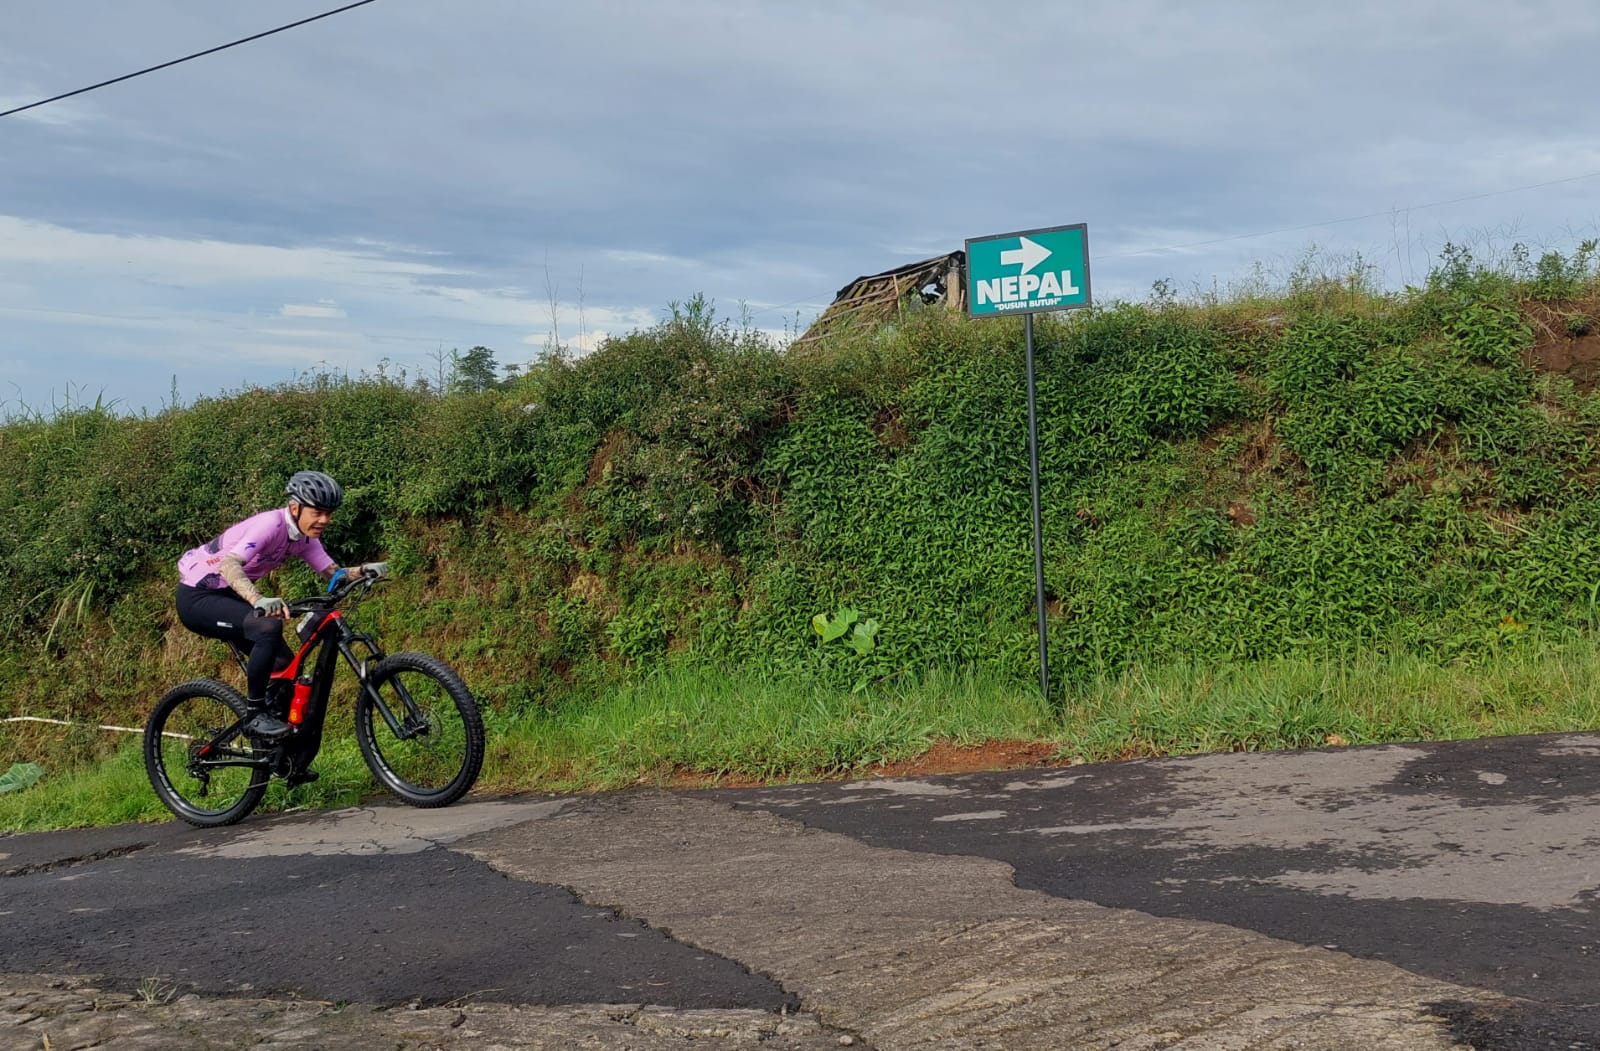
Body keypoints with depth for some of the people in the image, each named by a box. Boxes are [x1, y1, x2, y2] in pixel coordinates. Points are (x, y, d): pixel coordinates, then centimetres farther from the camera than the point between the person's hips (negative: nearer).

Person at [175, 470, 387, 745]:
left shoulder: (304, 537, -1)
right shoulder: (270, 524, -28)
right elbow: (229, 565, -43)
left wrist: (362, 571, -26)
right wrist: (259, 600, -61)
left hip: (226, 596, 9)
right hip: (197, 597, -9)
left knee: (286, 665, 0)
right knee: (269, 626, -33)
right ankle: (255, 715, -20)